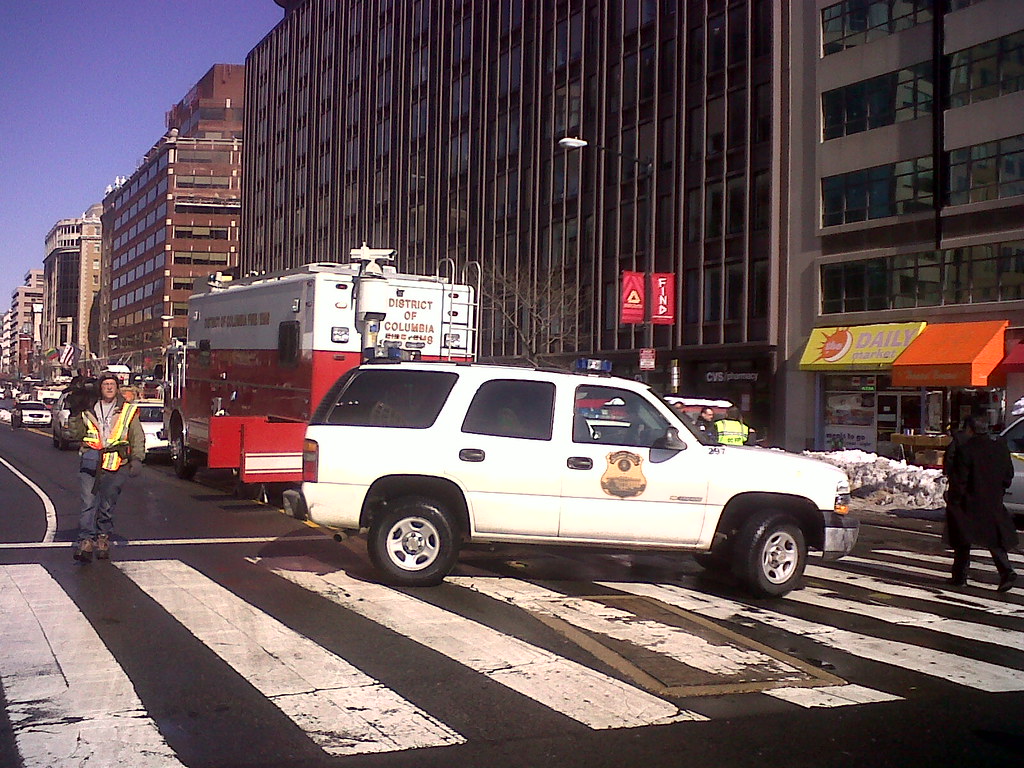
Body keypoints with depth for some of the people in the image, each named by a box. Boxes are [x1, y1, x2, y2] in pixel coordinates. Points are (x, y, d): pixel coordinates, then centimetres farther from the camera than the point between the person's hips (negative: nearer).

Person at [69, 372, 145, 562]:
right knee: (89, 503, -9)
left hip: (116, 467, 0)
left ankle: (103, 536, 17)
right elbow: (76, 434, 11)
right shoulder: (88, 410, 13)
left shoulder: (128, 411, 10)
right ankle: (86, 540, -12)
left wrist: (137, 459, -3)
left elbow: (138, 438, 8)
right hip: (90, 463, 0)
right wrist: (75, 415, -2)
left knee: (108, 505, 4)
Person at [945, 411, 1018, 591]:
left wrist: (954, 500, -6)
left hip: (969, 503, -5)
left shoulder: (965, 449, -18)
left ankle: (959, 576, 13)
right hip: (993, 502, 5)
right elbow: (1008, 473, 9)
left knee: (963, 540, 9)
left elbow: (959, 479, -16)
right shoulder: (1000, 444, 2)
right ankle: (1006, 571, -5)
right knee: (995, 538, 12)